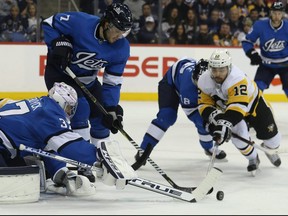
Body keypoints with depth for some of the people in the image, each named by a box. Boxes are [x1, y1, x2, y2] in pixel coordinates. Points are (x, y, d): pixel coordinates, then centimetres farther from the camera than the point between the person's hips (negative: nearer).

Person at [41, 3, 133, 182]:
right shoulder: (80, 22, -30)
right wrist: (59, 43, -30)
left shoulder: (121, 48, -16)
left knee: (102, 116, 5)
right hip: (60, 72, -6)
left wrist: (112, 108, -17)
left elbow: (113, 81, -10)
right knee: (80, 109, -24)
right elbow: (49, 24, -16)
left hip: (87, 79, 6)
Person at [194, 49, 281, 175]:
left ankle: (269, 150, 44)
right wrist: (214, 116, -35)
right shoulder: (204, 82, -26)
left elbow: (238, 106, -54)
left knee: (272, 138, 4)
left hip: (254, 103, -3)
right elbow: (204, 104, -15)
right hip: (225, 107, 3)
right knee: (239, 135, -21)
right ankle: (252, 159, 11)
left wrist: (225, 123, -65)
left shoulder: (237, 79, -45)